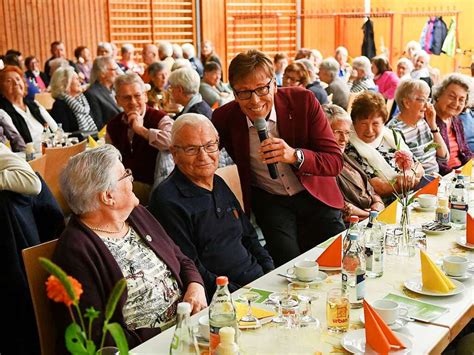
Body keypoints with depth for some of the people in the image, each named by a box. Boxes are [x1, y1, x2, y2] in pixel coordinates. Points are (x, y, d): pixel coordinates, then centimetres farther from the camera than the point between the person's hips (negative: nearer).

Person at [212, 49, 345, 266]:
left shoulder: (303, 101, -14)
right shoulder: (225, 118, -10)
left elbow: (335, 161, -16)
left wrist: (295, 155, -32)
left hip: (315, 195, 0)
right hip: (269, 200, 0)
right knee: (289, 262, -22)